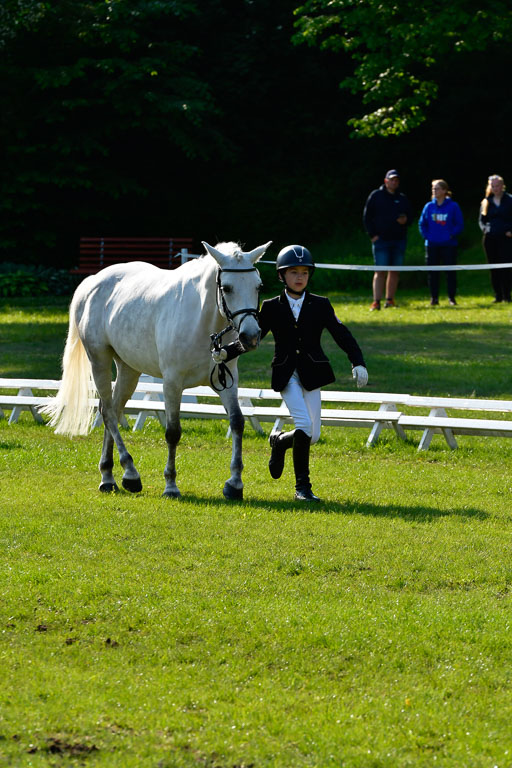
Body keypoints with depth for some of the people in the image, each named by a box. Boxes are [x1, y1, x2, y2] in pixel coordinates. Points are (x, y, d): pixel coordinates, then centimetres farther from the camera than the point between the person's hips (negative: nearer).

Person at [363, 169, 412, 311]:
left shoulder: (402, 198, 13)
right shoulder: (376, 196, 3)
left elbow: (410, 216, 18)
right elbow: (367, 217, 2)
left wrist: (405, 220, -7)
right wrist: (372, 235, -7)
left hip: (399, 240, 4)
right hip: (381, 239, -4)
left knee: (395, 271, 6)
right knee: (380, 271, -10)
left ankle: (390, 300, 14)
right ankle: (376, 302, -12)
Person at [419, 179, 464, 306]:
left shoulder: (453, 206, -1)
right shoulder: (429, 207, 7)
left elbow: (460, 225, 1)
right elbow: (422, 224, 13)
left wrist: (451, 236, -10)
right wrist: (426, 236, 0)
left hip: (449, 244, -3)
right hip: (432, 245, 3)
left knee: (450, 272, -1)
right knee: (432, 272, 3)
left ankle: (451, 297, 6)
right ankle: (434, 297, 10)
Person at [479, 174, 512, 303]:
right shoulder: (486, 202, 12)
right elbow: (481, 220, 19)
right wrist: (485, 229, 0)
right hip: (490, 238, 4)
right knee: (494, 268, 4)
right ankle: (498, 296, 10)